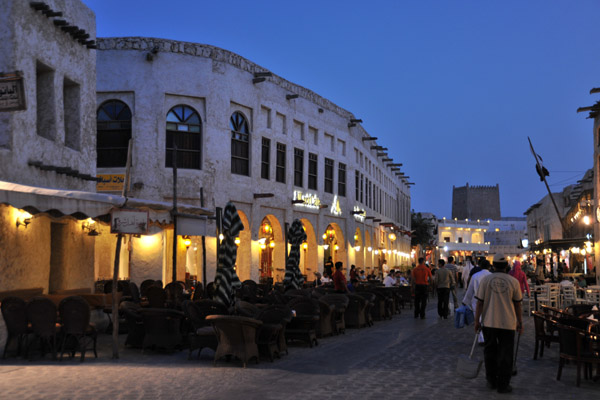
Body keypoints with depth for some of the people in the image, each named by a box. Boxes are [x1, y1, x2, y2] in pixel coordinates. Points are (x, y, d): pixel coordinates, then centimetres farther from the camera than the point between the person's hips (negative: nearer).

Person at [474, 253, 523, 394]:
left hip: (489, 322, 1)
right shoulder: (513, 282, -3)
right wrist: (520, 323, 12)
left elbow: (480, 303, -3)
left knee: (490, 351, 15)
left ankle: (491, 381, 22)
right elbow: (517, 305, 2)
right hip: (507, 323, -1)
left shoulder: (485, 280, -4)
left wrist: (477, 321, 5)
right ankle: (503, 385, 7)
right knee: (505, 354, 5)